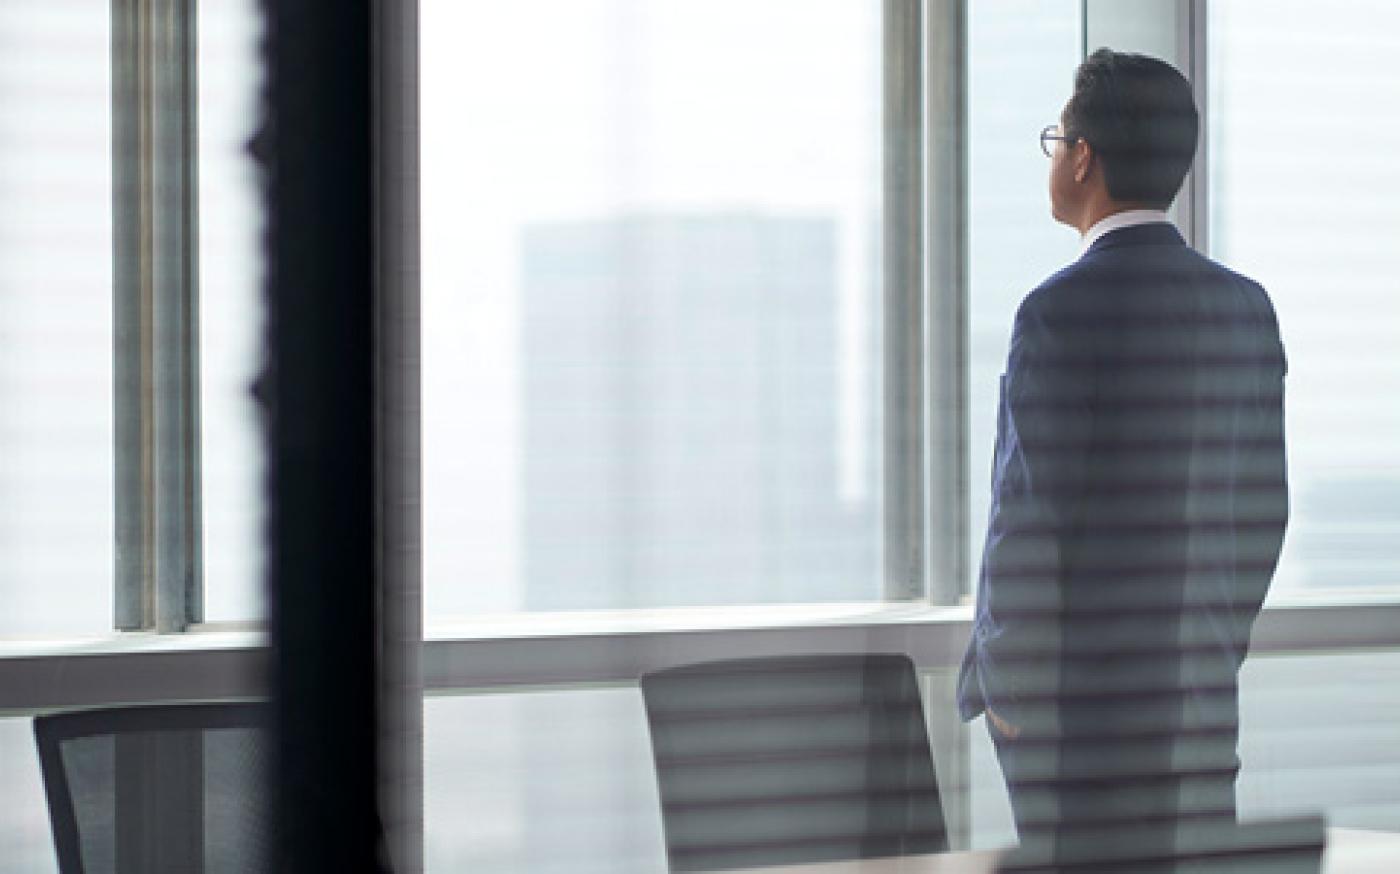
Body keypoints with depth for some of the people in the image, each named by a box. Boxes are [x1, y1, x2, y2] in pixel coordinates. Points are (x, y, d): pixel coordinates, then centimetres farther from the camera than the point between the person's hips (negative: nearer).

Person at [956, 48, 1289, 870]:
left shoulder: (1061, 311, -14)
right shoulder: (1246, 307, 7)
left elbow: (1033, 522, -15)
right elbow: (1261, 512, 12)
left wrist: (997, 680, -5)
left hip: (1075, 705, -6)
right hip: (1201, 706, 6)